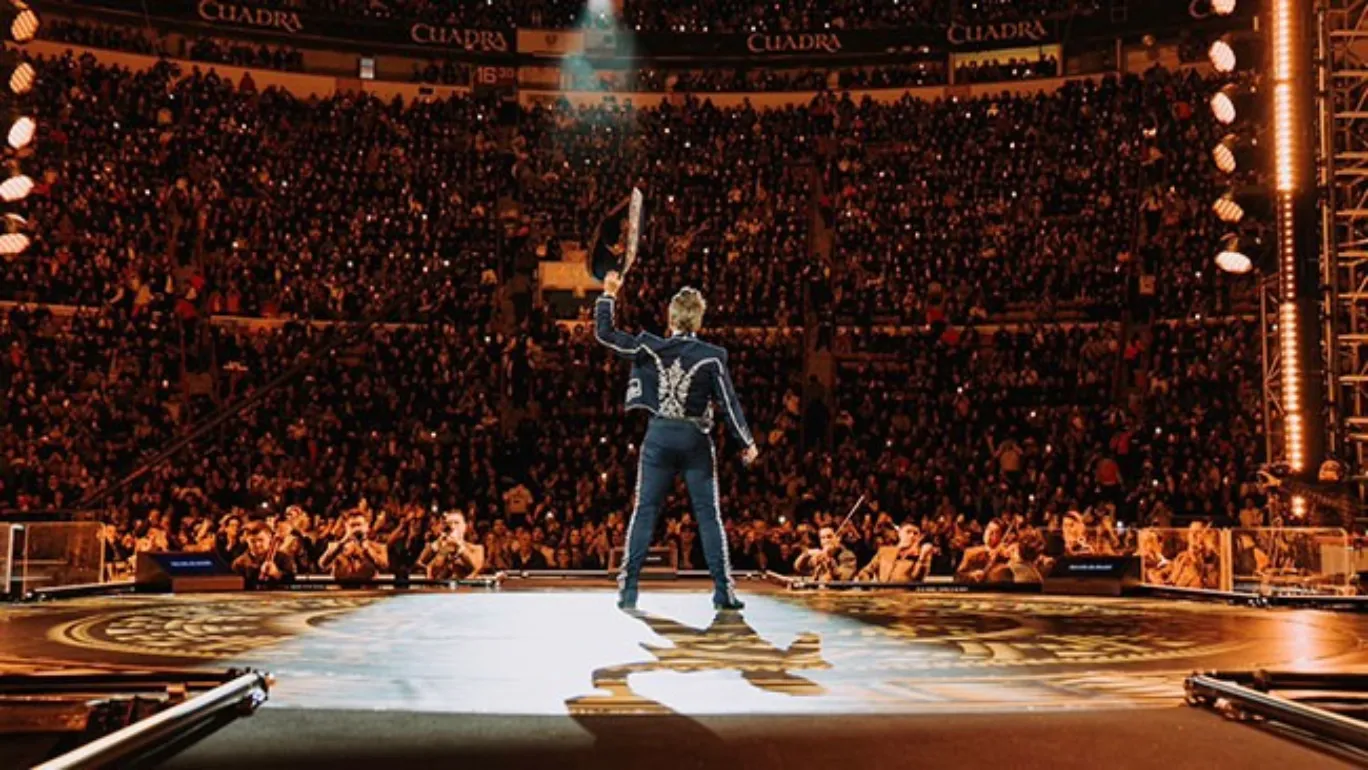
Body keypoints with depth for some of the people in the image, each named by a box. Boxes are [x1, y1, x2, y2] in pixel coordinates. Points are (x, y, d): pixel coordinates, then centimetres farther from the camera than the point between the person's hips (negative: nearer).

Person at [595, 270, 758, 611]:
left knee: (645, 512, 7)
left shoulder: (650, 348, -3)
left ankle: (628, 588, 5)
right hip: (696, 441, -1)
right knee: (708, 516, 5)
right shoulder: (711, 357, -7)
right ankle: (723, 590, 6)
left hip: (659, 436, 1)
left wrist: (608, 294, 14)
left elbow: (604, 333, 4)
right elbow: (729, 403, -6)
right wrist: (747, 442, 3)